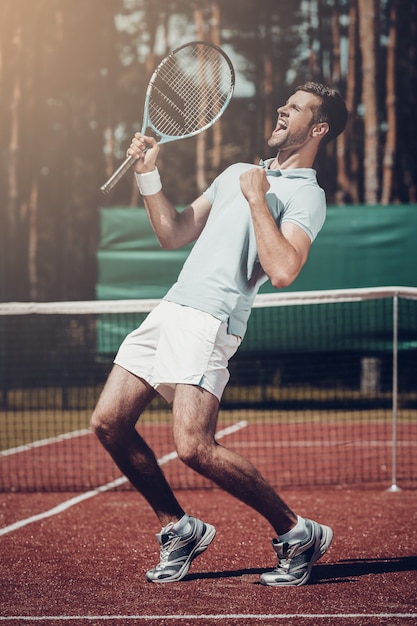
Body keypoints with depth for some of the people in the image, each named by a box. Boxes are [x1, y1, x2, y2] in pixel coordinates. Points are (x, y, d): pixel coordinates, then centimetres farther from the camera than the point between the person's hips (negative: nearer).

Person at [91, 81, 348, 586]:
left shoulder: (306, 195, -2)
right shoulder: (237, 172, 24)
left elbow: (282, 271, -20)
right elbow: (173, 234, 24)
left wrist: (257, 199, -12)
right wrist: (147, 175, 13)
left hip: (211, 321, -8)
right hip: (170, 310, 8)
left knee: (193, 445, -21)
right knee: (108, 423, 3)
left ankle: (298, 534, -5)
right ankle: (180, 530, 17)